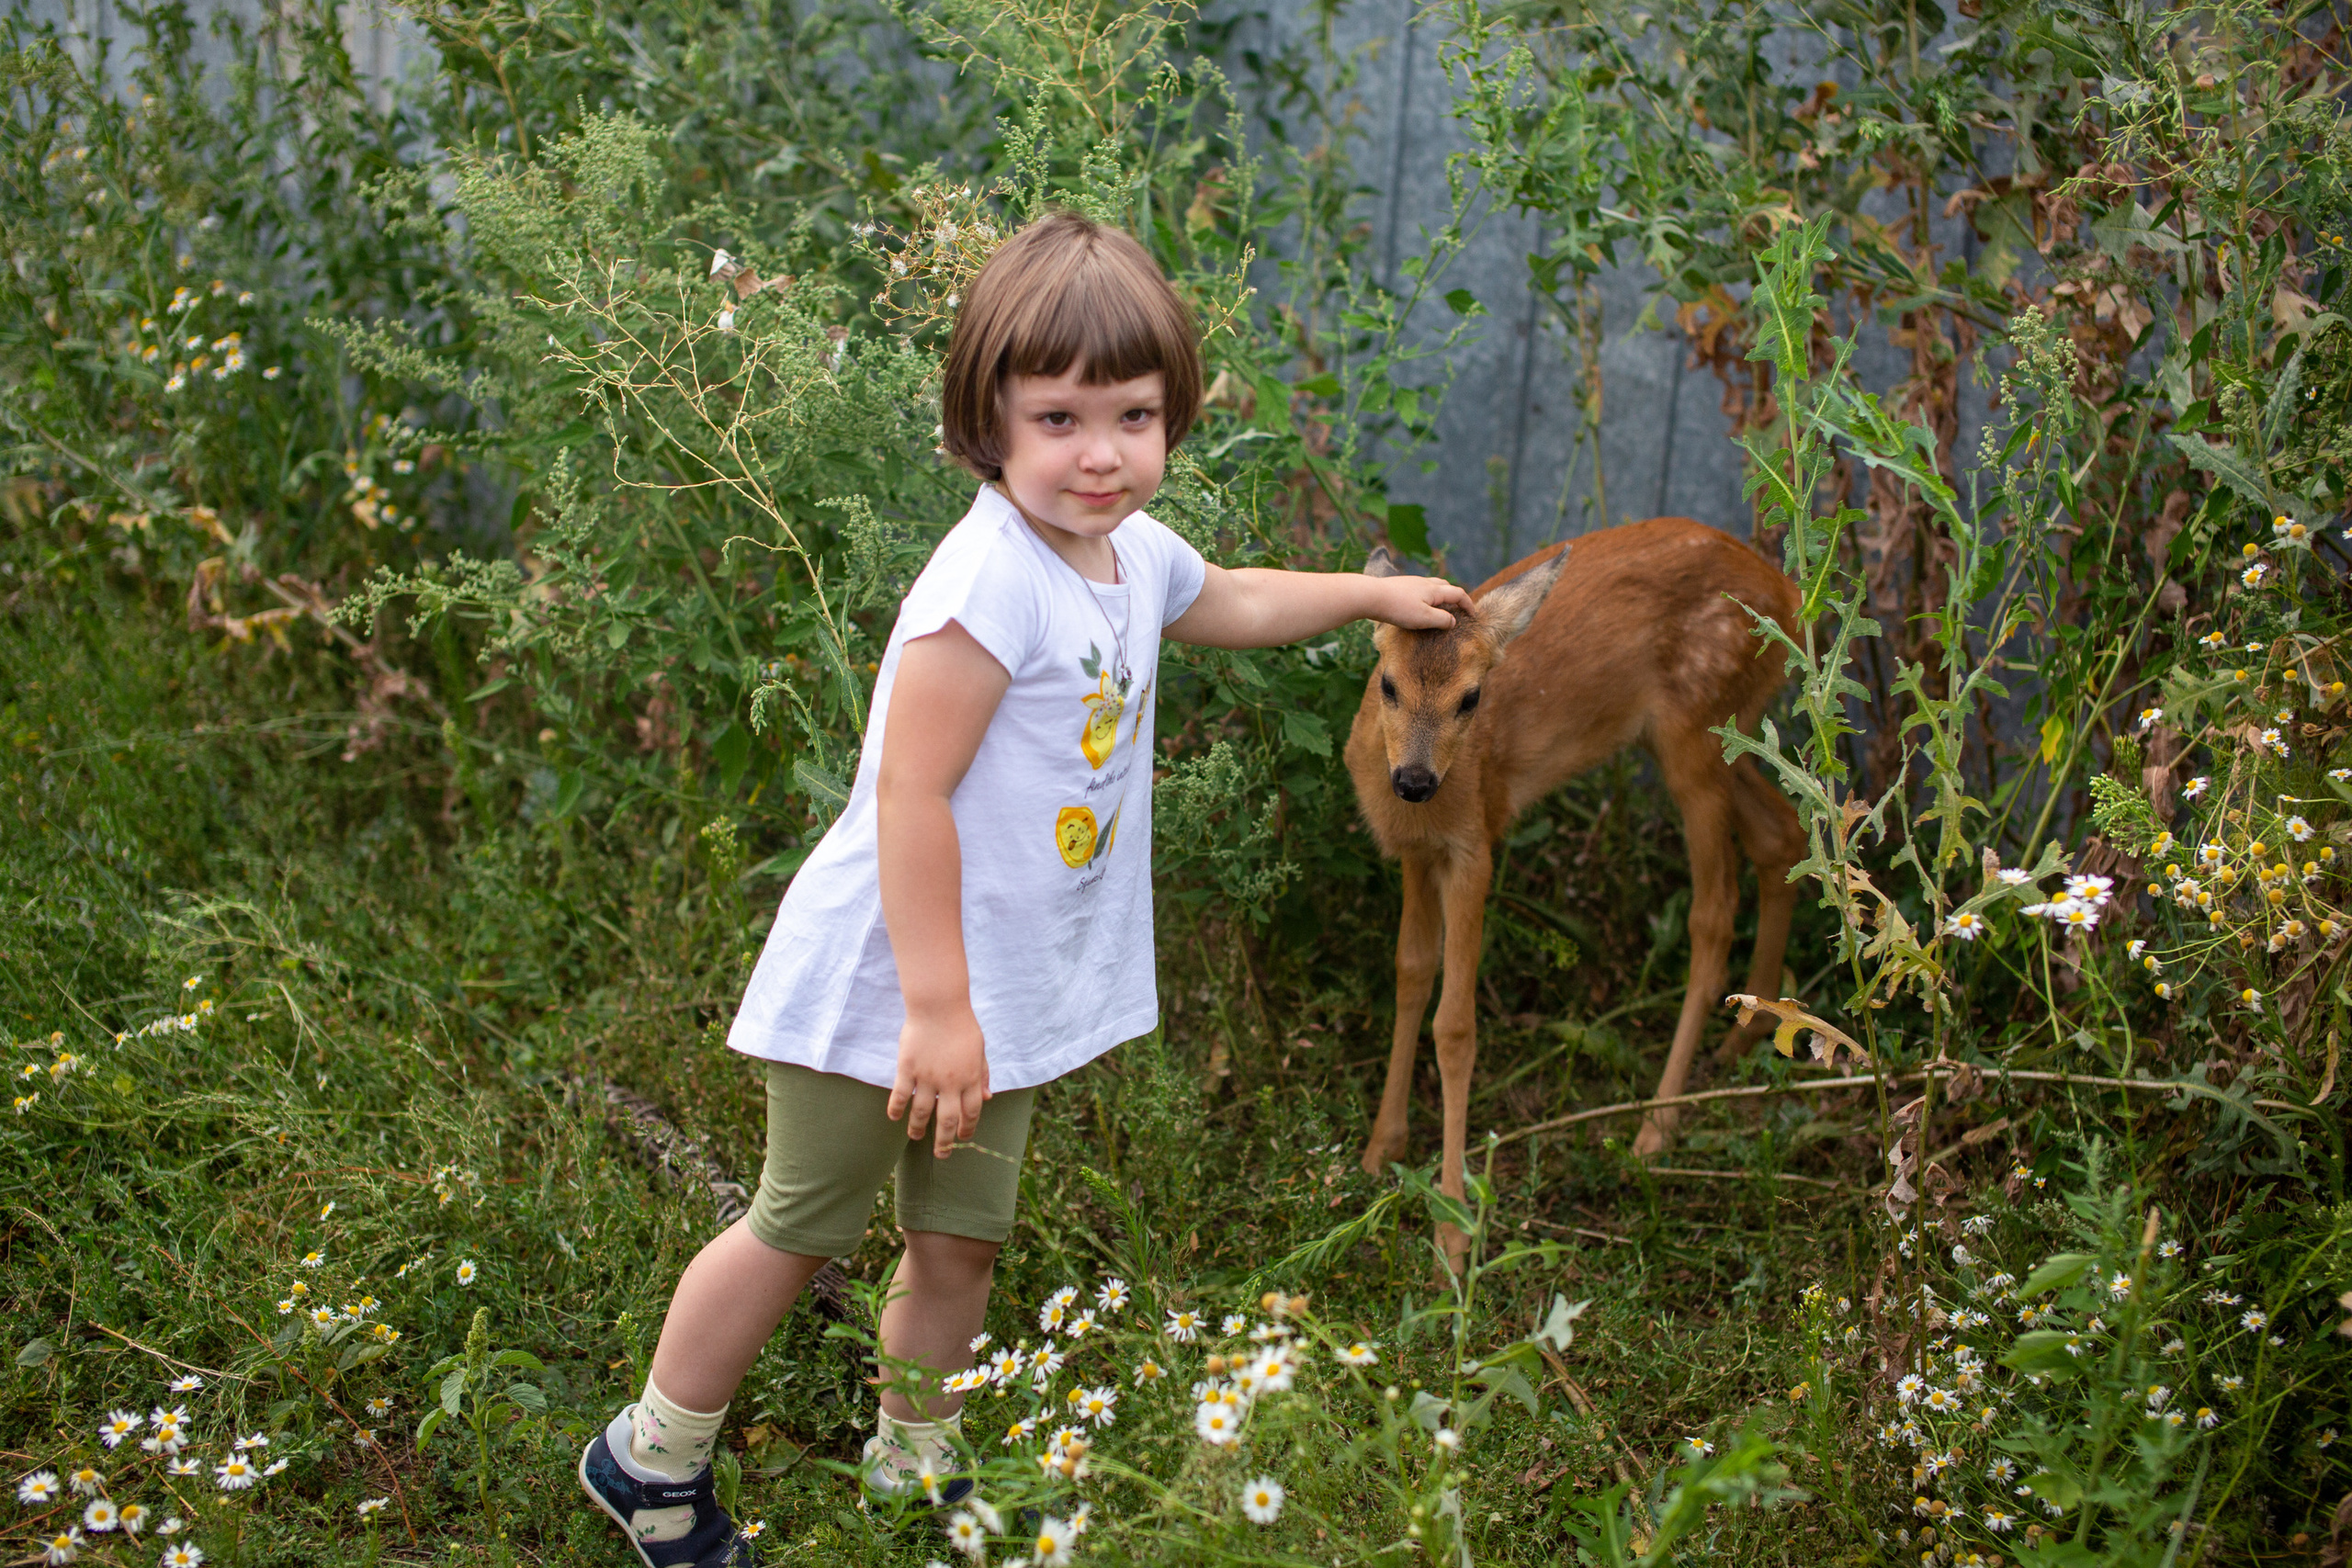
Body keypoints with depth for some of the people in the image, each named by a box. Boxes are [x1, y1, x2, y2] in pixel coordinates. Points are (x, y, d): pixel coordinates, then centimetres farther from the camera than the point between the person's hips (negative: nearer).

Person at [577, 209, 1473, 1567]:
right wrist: (934, 1008, -27)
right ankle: (652, 1459, 28)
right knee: (801, 1229, 7)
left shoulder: (1135, 554, 4)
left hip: (1006, 990, 8)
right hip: (890, 981, -8)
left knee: (961, 1242, 17)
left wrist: (1374, 592, 35)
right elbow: (909, 794, -28)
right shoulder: (991, 583, -27)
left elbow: (1229, 603, 29)